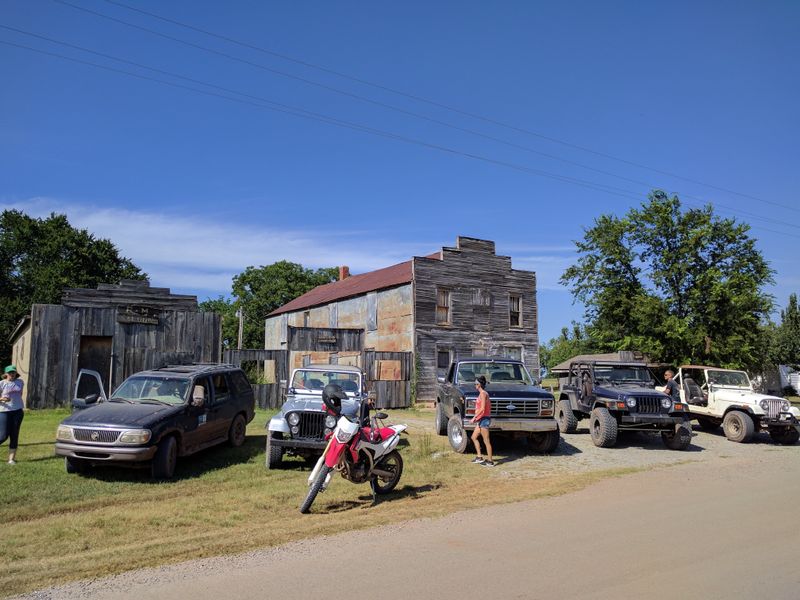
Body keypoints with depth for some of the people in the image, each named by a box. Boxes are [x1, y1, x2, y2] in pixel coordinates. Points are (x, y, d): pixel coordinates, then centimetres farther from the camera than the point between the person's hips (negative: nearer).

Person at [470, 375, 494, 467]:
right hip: (481, 419, 10)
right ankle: (479, 457, 19)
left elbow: (482, 408, -22)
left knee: (486, 441, -4)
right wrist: (477, 417, 16)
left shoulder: (483, 393, -15)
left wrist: (474, 417, -17)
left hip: (484, 419, -10)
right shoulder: (484, 393, 13)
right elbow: (489, 407, 16)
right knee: (474, 437, 16)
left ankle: (490, 461, 2)